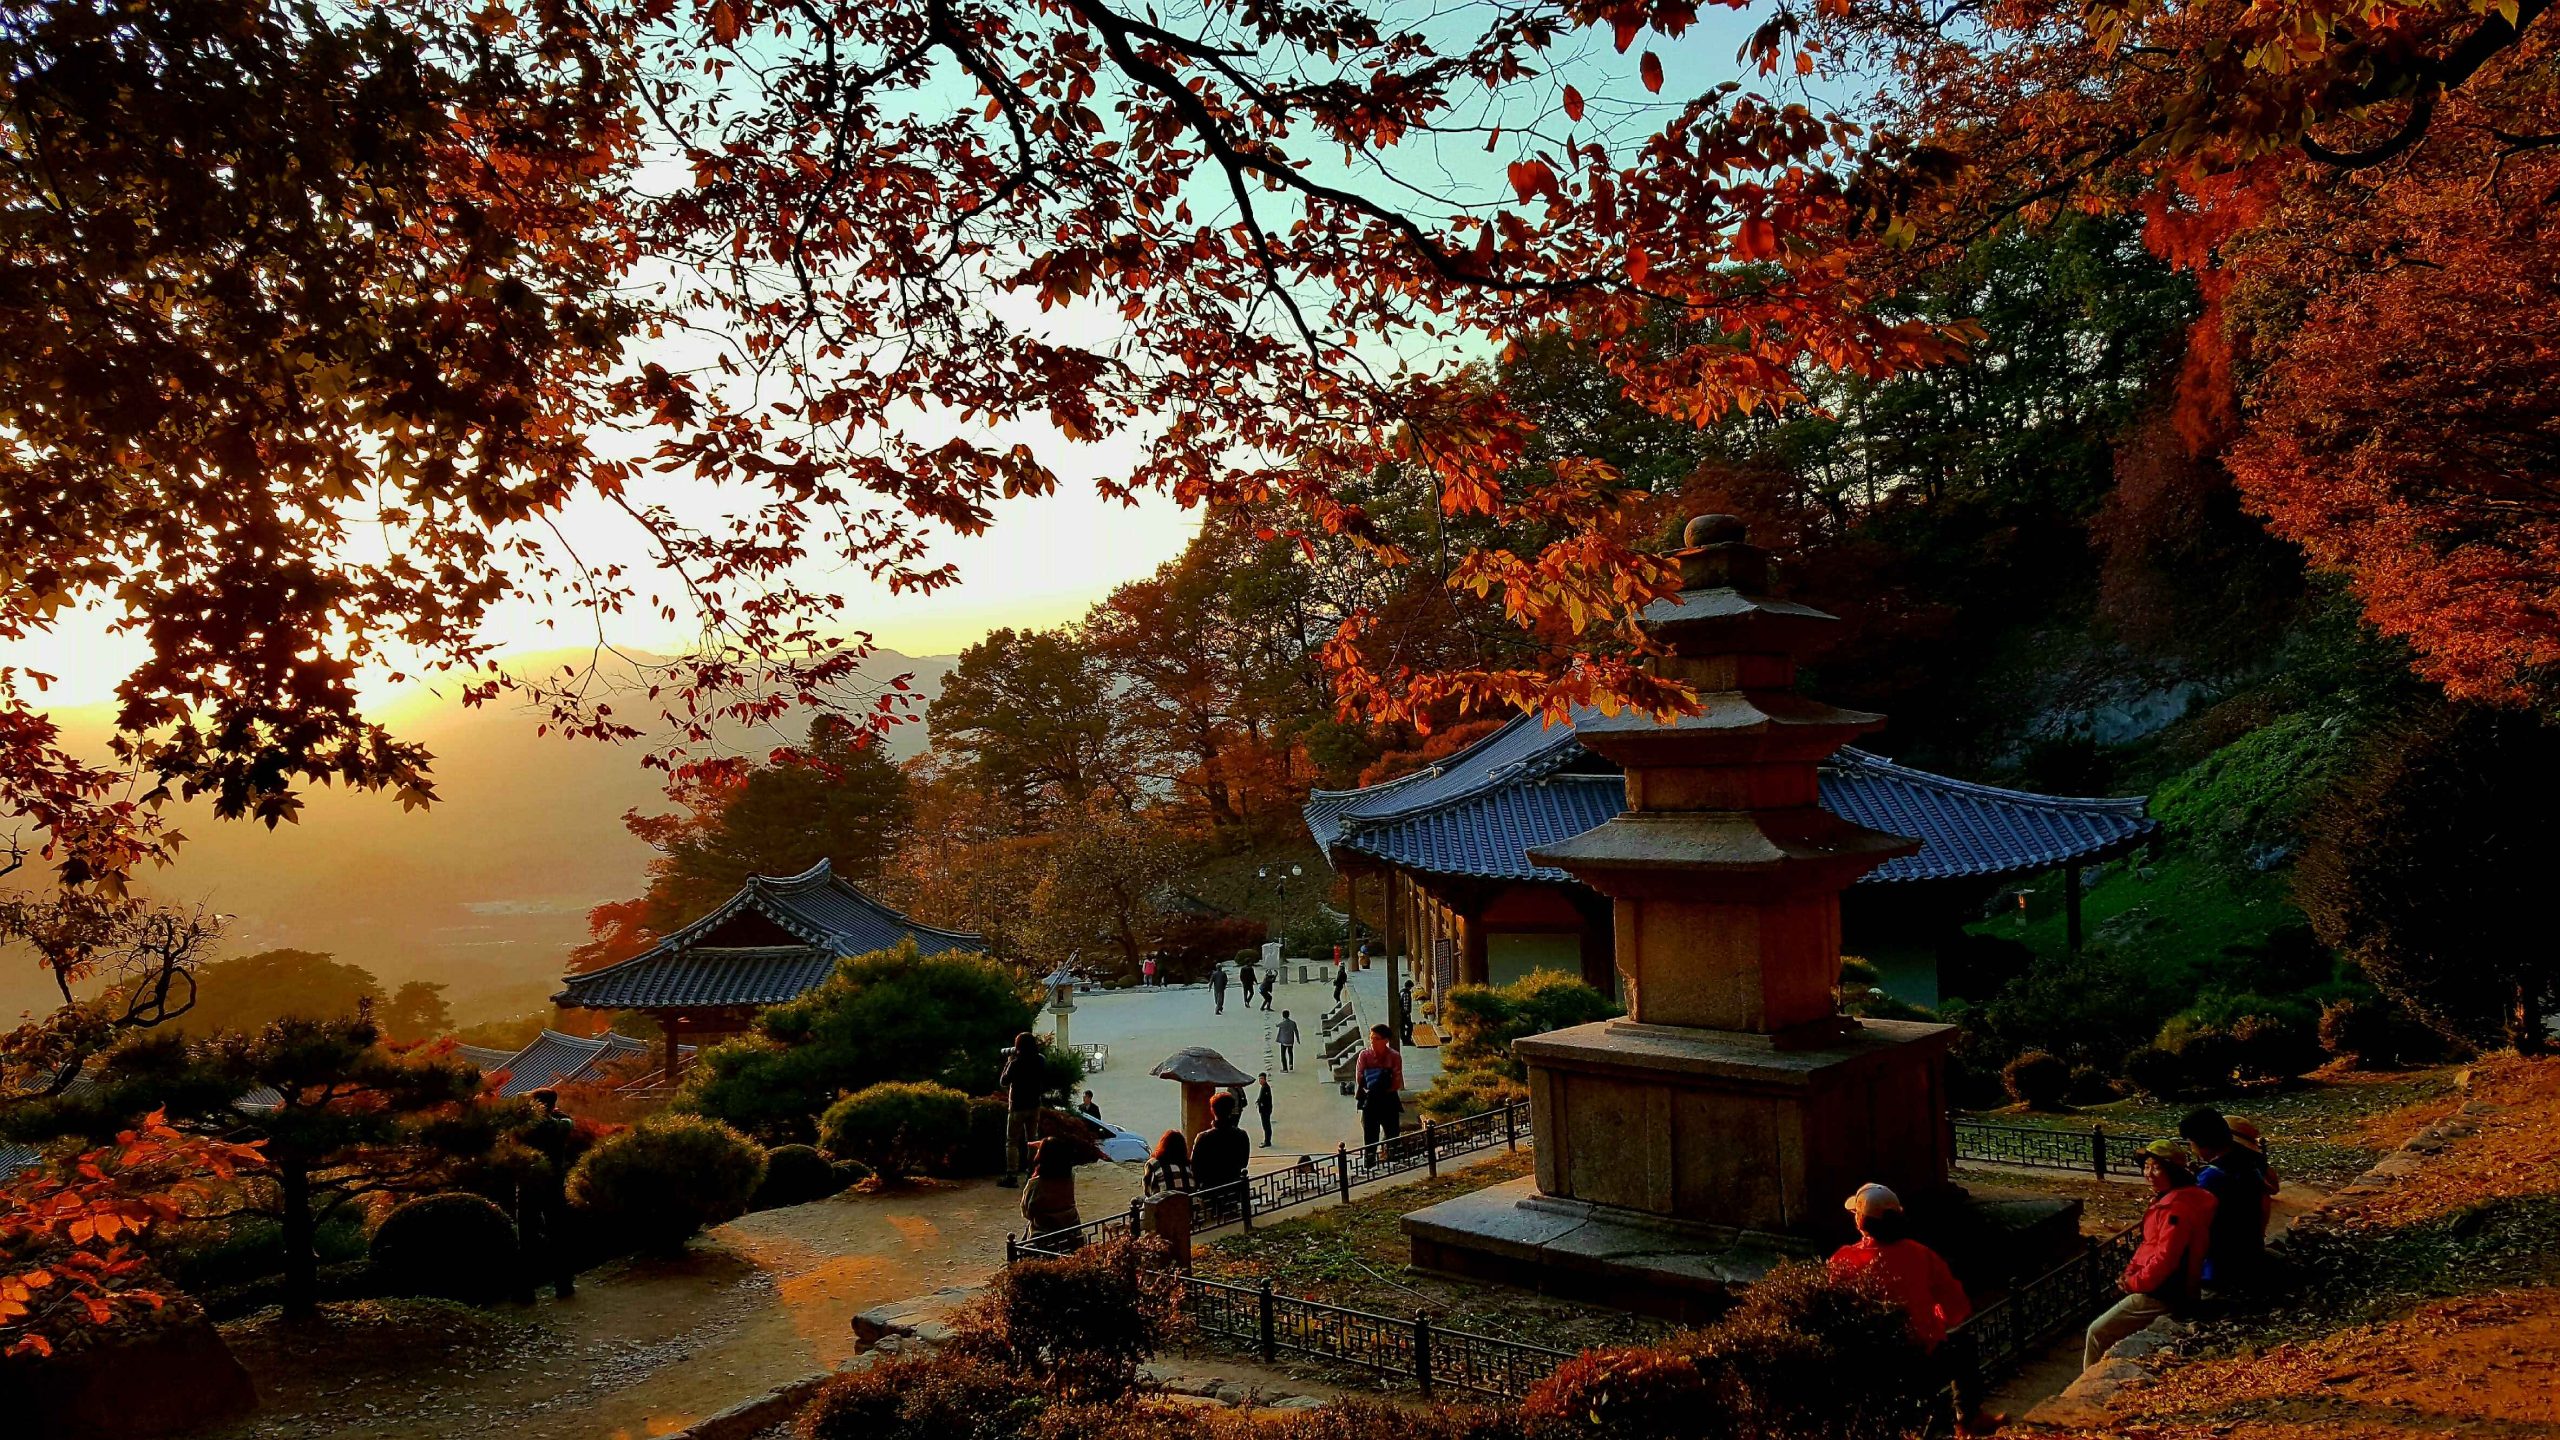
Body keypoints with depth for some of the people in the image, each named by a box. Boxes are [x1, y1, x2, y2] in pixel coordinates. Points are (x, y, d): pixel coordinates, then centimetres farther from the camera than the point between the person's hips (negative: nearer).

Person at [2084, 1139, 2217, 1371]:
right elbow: (2149, 1245, 17)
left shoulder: (2177, 1206, -23)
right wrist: (2130, 1272, 3)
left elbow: (2165, 1257, -27)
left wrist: (2135, 1282, -15)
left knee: (2098, 1333, -2)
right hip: (2158, 1290, 10)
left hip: (2162, 1297, -10)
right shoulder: (2168, 1199, 10)